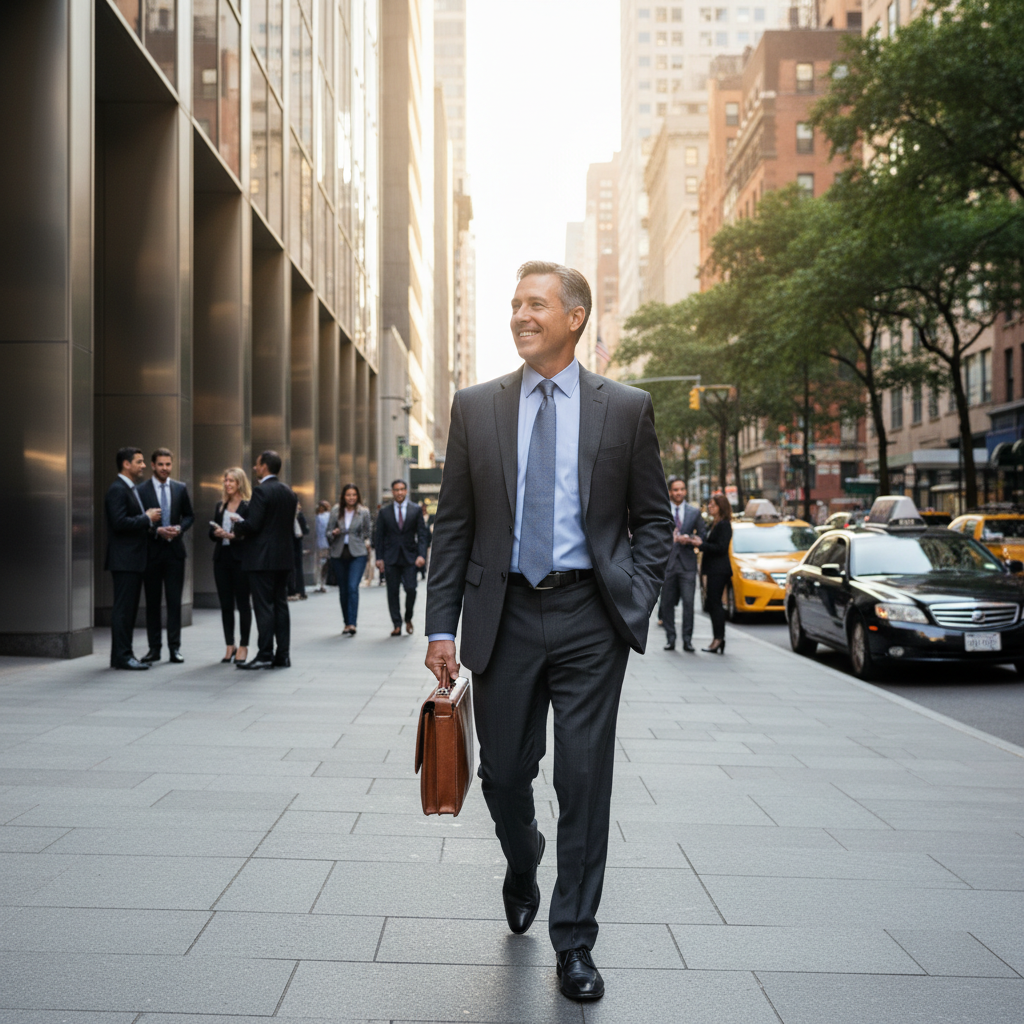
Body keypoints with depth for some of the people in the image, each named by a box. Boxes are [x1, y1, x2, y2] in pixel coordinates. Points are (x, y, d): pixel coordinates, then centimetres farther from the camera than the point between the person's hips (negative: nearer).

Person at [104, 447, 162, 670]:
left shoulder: (133, 489, 19)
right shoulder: (117, 490, -13)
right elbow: (119, 523, -23)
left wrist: (149, 521, 6)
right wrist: (147, 519, -14)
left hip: (134, 559, 10)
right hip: (124, 559, -10)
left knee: (129, 608, 12)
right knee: (123, 608, -8)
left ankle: (122, 654, 17)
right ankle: (122, 656, -6)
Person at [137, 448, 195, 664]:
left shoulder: (181, 489, 8)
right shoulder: (141, 490, -3)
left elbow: (189, 515, 12)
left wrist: (179, 528, -7)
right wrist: (157, 531, -15)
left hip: (175, 550, 2)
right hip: (151, 551, -2)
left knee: (175, 601, 0)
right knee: (152, 602, 5)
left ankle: (174, 648, 5)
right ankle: (154, 648, 11)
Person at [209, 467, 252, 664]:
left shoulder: (248, 506, -4)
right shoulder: (220, 506, 15)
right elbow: (211, 533, 15)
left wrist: (234, 536, -23)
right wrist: (217, 534, -7)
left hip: (240, 559, -6)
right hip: (222, 558, 6)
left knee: (243, 603, 0)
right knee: (225, 604, 7)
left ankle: (243, 646, 8)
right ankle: (229, 646, 14)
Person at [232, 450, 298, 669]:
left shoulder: (262, 491, -13)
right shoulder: (289, 492, 12)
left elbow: (252, 525, -20)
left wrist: (237, 526, 2)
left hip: (262, 558, -8)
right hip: (284, 557, 8)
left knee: (263, 606, -5)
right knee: (281, 605, 10)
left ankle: (265, 655, -5)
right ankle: (283, 655, 11)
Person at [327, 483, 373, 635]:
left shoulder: (364, 512, 2)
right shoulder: (336, 511, 3)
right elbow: (328, 532, 4)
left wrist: (367, 543, -2)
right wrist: (334, 533, -16)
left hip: (357, 554, -2)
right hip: (339, 554, 2)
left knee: (353, 587, -17)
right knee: (343, 590, 8)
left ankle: (352, 624, -19)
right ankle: (347, 623, 21)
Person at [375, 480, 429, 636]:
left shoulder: (416, 510, 5)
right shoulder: (384, 512, 7)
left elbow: (422, 534, 2)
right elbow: (380, 536, 8)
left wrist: (421, 554, -10)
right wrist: (379, 558, 0)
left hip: (410, 557, -1)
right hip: (391, 558, 1)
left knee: (411, 589, -11)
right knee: (392, 592, 0)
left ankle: (408, 618, 13)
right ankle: (397, 625, 6)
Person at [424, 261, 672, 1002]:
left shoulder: (627, 408, 3)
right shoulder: (476, 407, 6)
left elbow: (653, 519, 7)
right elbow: (453, 524, 6)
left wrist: (636, 598, -7)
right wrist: (442, 626, 0)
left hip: (589, 617, -1)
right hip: (506, 614, 2)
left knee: (585, 781, 2)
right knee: (503, 773, 9)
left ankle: (574, 942, 16)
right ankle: (523, 864, 43)